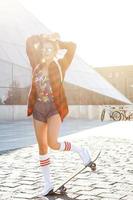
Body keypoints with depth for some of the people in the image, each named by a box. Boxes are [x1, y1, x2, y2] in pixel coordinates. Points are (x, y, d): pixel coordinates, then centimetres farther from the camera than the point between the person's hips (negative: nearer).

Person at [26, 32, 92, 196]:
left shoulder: (60, 65, -2)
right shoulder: (37, 65, 8)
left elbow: (72, 46, -12)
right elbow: (30, 42, 11)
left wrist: (57, 42, 1)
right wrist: (45, 37, 10)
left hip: (54, 108, -5)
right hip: (38, 108, 5)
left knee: (53, 144, -21)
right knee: (42, 147, 6)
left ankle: (80, 150, 7)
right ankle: (48, 184, 16)